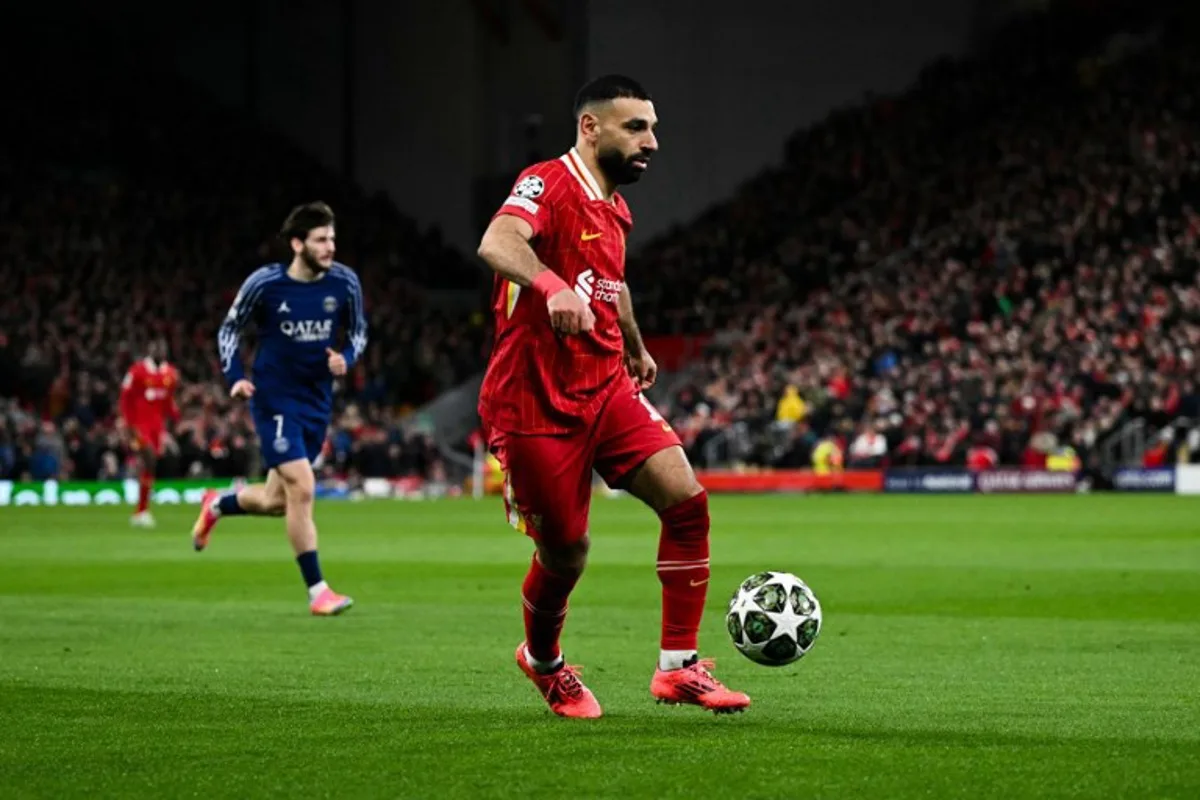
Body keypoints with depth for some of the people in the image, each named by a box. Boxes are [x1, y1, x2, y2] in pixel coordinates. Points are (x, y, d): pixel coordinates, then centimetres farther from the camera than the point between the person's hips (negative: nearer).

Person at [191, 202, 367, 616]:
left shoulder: (344, 282, -5)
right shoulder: (265, 283, -13)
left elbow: (358, 330, 11)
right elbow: (229, 328, 2)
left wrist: (346, 358, -11)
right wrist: (235, 377, -11)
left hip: (317, 402, 5)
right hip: (274, 399, -5)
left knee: (277, 502, 13)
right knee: (301, 489, -16)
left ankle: (217, 505, 46)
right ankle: (317, 591, -7)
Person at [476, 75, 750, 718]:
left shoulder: (615, 208, 13)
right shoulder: (548, 185, -13)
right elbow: (496, 244, -35)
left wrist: (636, 350, 47)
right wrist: (553, 285, -53)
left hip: (608, 388, 7)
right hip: (537, 403, -7)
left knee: (686, 500, -11)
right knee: (566, 554, 1)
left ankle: (678, 667, -4)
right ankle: (543, 661, 32)